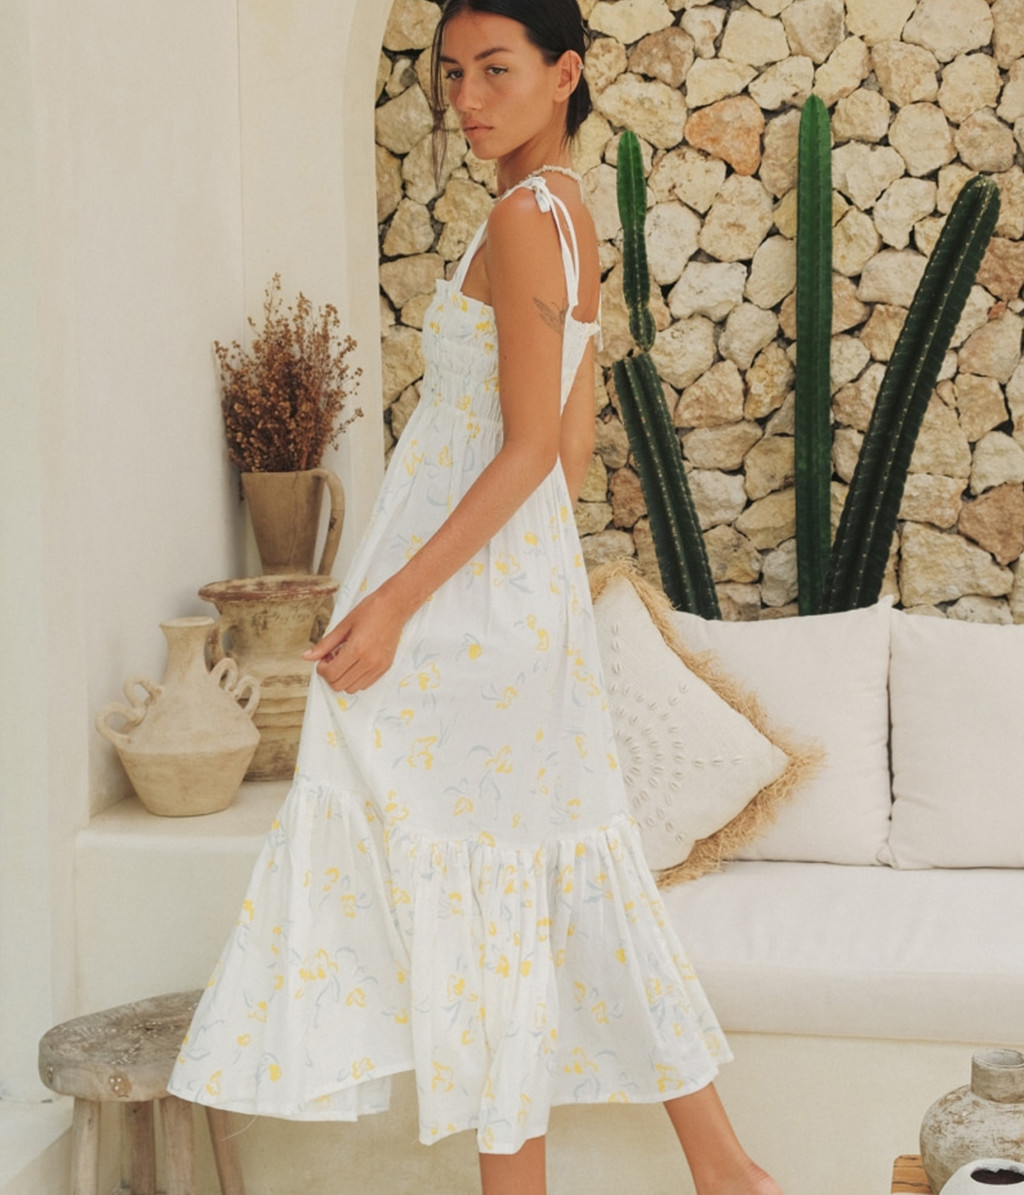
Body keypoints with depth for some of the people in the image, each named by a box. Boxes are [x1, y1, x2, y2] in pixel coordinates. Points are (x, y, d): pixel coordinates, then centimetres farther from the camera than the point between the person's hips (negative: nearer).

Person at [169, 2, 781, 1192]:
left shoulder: (521, 218, -13)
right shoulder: (574, 218, 15)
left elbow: (532, 446, -19)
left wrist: (399, 598, -21)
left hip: (467, 592, -10)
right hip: (527, 588, 10)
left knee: (476, 886, -2)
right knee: (567, 884, 12)